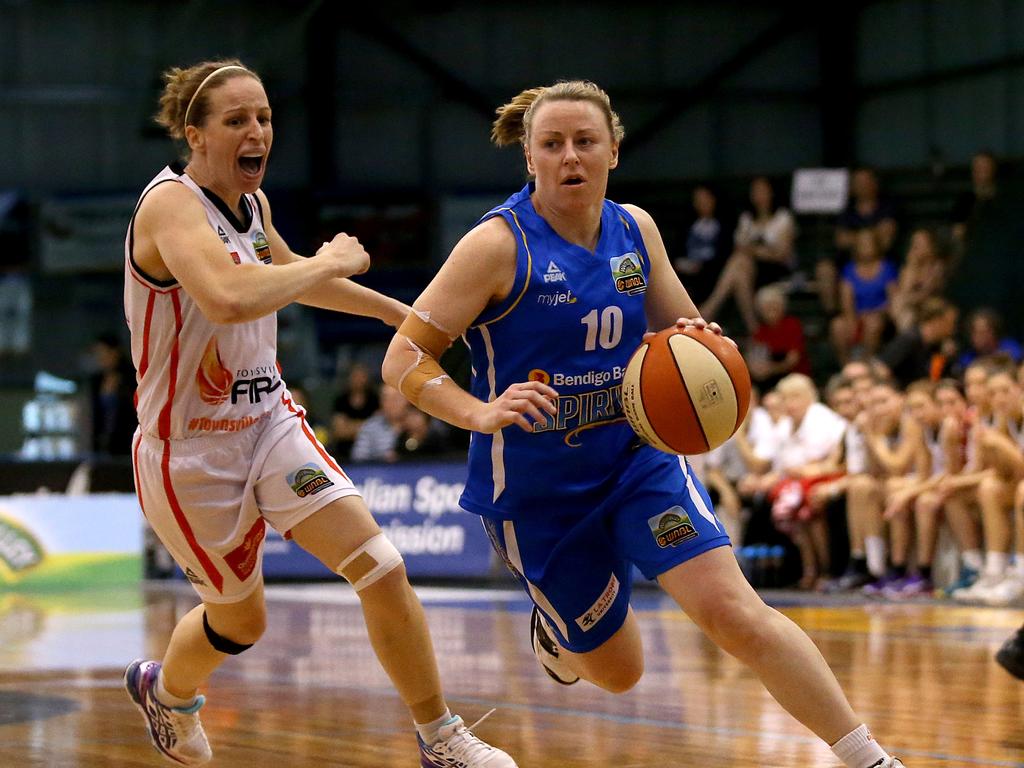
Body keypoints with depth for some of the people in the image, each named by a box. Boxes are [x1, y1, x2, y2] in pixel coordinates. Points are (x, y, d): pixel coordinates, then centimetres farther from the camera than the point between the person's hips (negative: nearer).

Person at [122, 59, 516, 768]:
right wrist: (332, 262, -29)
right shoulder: (171, 204, -23)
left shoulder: (253, 203, 3)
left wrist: (396, 311, 35)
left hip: (269, 422, 6)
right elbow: (230, 298, -44)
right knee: (241, 618, 13)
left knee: (383, 569, -10)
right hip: (190, 450, -6)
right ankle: (164, 690, 48)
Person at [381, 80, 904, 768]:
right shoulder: (499, 245, -15)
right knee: (618, 672, 9)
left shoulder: (635, 229, 1)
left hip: (636, 458, 3)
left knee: (735, 613, -18)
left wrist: (699, 339, -11)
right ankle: (553, 630, 46)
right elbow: (403, 360, -16)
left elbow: (680, 326, 15)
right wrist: (482, 413, -34)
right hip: (536, 490, -3)